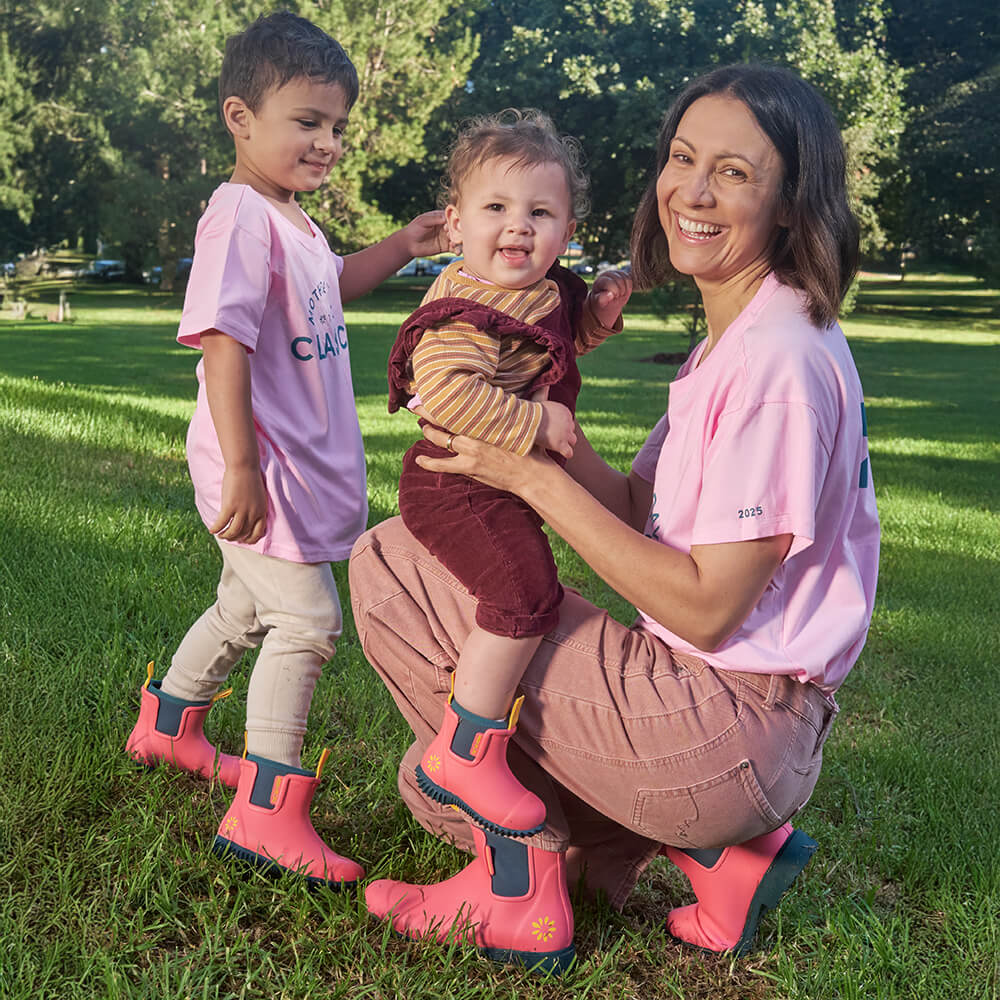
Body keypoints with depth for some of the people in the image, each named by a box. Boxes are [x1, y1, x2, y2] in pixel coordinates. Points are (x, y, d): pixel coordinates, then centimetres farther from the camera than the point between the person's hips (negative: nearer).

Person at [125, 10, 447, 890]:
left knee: (248, 608, 23)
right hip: (262, 467, -10)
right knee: (305, 621, -12)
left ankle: (169, 727, 44)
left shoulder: (292, 221, 14)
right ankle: (267, 811, -6)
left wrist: (404, 245, 20)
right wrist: (241, 469, -30)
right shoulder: (241, 217, -18)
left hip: (302, 464, 10)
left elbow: (331, 287, 34)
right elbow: (223, 343, -25)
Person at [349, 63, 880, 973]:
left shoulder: (781, 359, -20)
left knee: (389, 564, -7)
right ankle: (720, 846, 11)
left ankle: (524, 884, -1)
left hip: (725, 727, -10)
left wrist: (537, 479, -17)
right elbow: (639, 515, 8)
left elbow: (707, 607, -21)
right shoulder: (736, 342, 12)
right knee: (445, 771, 23)